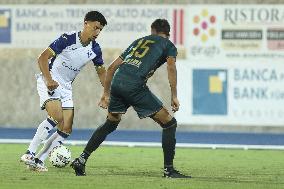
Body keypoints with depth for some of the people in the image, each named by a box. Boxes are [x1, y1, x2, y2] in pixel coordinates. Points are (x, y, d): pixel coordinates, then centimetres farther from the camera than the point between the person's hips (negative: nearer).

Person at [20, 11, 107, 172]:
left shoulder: (95, 49, 0)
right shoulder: (68, 39, -18)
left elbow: (101, 71, 15)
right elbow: (43, 58, -18)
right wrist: (49, 80, -31)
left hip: (66, 87, 7)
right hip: (49, 82, -7)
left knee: (66, 129, -4)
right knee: (57, 117, -28)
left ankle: (39, 161, 1)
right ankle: (29, 154, -23)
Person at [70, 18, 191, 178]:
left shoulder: (139, 41, 32)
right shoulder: (169, 46, 17)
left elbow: (112, 67, 30)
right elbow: (171, 67, -5)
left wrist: (106, 94, 35)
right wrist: (174, 96, -6)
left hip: (117, 82, 6)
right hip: (135, 86, -6)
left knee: (110, 123, 28)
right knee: (169, 123, 5)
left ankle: (81, 160, 22)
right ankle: (169, 170, 1)